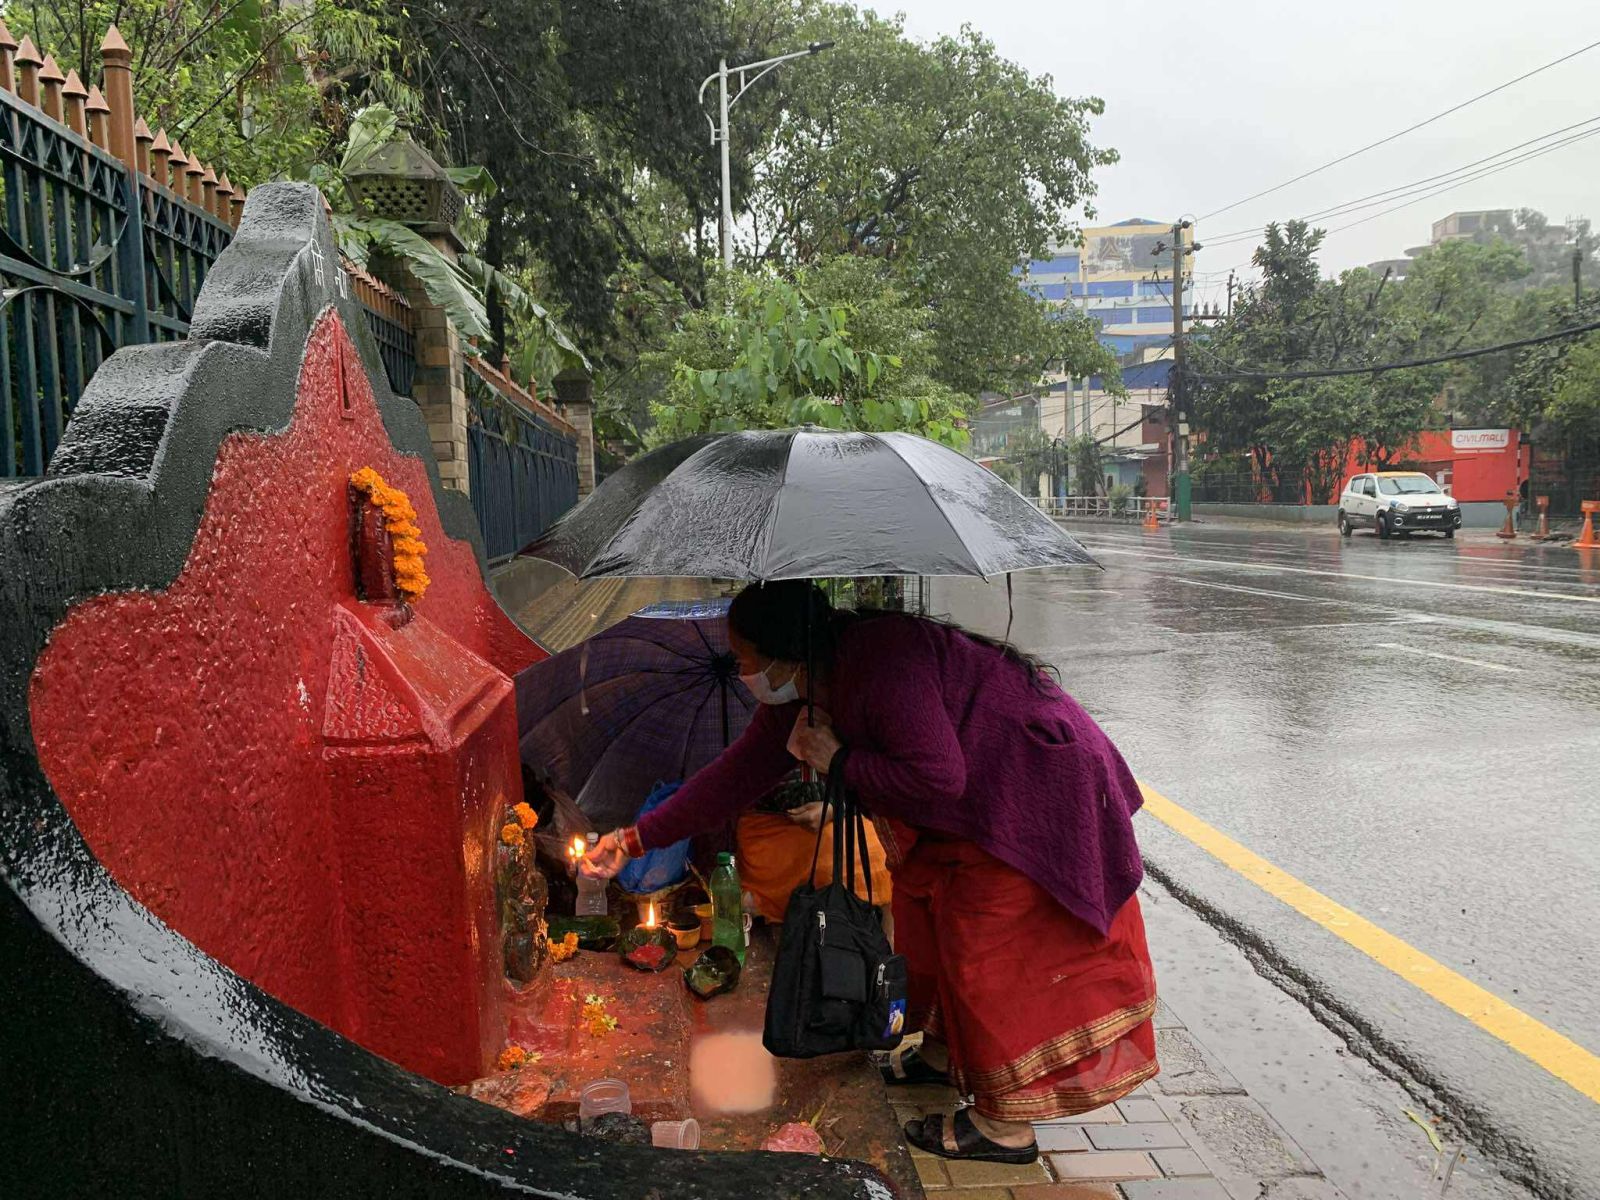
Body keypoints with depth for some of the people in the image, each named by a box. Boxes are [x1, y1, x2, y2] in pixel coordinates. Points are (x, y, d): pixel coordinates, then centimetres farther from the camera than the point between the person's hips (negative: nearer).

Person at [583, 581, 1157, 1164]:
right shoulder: (796, 697, 0)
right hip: (979, 796, 10)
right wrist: (636, 838, 8)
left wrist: (838, 760, -21)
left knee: (984, 946, -6)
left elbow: (938, 777, -34)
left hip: (1037, 784, -10)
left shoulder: (881, 665, -31)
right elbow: (738, 772, 6)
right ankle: (942, 1053, 36)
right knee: (924, 902, 16)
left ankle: (1007, 1127, 8)